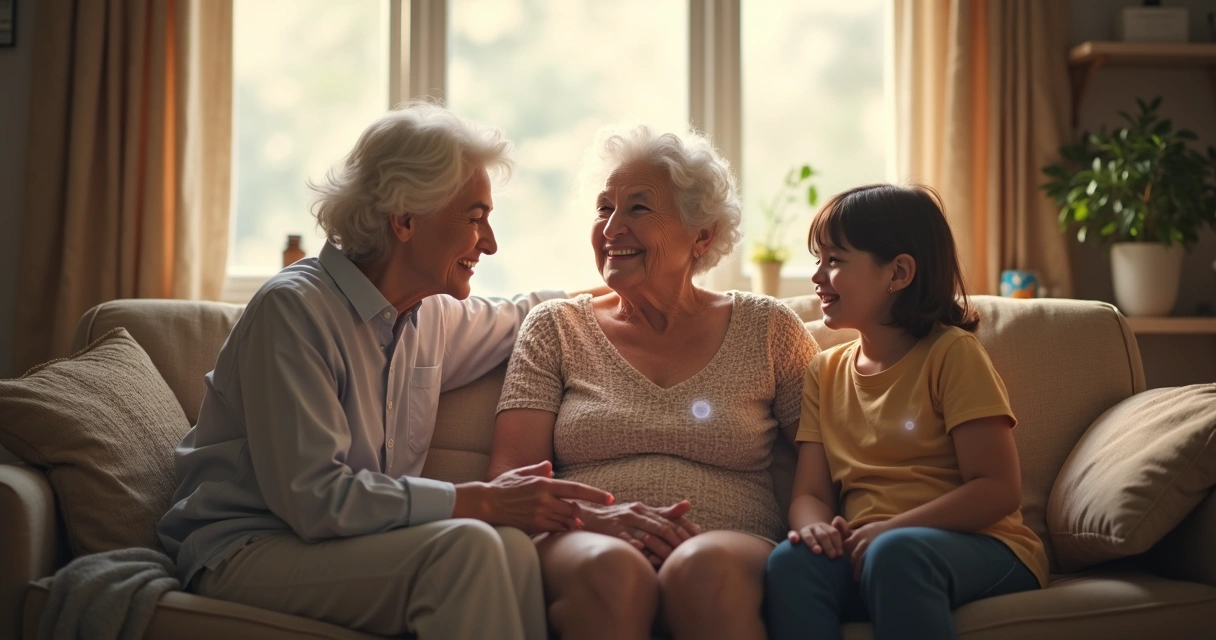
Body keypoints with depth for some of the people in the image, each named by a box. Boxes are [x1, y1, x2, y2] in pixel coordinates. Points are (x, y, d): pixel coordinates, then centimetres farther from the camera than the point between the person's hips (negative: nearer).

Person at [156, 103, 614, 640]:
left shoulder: (430, 313, 9)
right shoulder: (292, 308, -16)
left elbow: (513, 320, 35)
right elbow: (313, 498, -24)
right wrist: (481, 501, -25)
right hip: (245, 551, -6)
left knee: (511, 546, -25)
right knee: (468, 545, -31)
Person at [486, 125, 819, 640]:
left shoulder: (766, 330, 14)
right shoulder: (556, 328, 14)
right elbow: (511, 476, 4)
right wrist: (595, 518, -15)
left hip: (732, 555, 0)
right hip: (579, 546, 0)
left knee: (706, 568, -35)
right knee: (609, 568, -35)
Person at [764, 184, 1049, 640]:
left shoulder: (951, 354, -3)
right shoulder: (826, 372, 14)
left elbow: (997, 490, -9)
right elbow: (810, 493, 9)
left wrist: (891, 528, -20)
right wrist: (816, 527, -15)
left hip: (979, 549, -4)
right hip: (863, 553, 4)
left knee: (895, 554, -37)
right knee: (791, 562, -29)